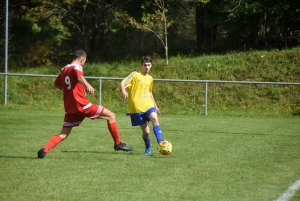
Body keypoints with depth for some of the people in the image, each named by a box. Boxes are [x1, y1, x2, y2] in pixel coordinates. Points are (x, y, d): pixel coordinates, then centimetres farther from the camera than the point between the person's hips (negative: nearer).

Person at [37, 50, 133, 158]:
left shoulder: (64, 70, 15)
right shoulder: (77, 67, -6)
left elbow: (56, 84, 30)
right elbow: (79, 77, -30)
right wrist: (88, 86, -48)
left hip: (69, 108, 7)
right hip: (81, 105, -7)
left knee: (63, 135, 10)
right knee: (111, 116, 2)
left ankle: (44, 150, -10)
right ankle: (118, 143, 3)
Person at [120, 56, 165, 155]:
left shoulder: (150, 79, 15)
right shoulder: (135, 75, -3)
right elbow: (122, 83, -12)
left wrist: (155, 105, 31)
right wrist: (123, 91, -33)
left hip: (148, 106, 4)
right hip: (137, 107, -4)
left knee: (155, 119, -27)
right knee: (146, 131, -3)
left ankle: (160, 143, -33)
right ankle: (148, 148, 24)